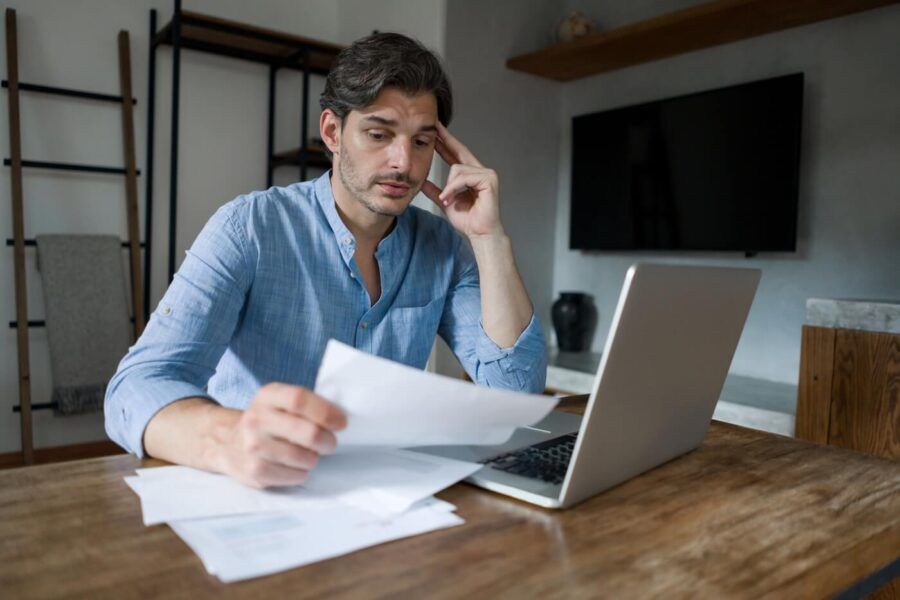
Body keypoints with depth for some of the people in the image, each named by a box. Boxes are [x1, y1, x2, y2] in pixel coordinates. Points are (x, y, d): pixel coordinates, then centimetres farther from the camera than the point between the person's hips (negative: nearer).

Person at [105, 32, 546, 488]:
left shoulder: (444, 248, 0)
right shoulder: (249, 227, -11)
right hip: (254, 490, 0)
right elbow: (138, 387, -21)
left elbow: (516, 388, -6)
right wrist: (230, 439, -42)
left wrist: (489, 237, -13)